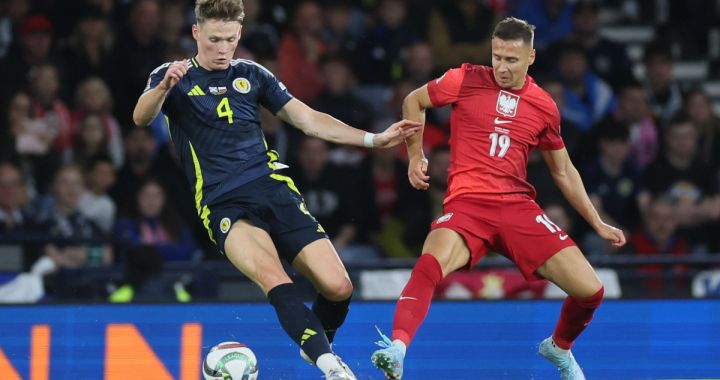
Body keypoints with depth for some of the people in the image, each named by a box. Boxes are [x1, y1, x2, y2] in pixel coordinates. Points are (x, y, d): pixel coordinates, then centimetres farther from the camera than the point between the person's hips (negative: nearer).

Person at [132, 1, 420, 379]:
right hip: (224, 205, -4)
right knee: (271, 274, -33)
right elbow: (141, 117, -13)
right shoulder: (172, 77, 7)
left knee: (337, 287, -10)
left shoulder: (251, 75, 17)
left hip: (274, 189, 4)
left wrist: (374, 139, 12)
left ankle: (315, 345, 20)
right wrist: (165, 86, -34)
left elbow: (309, 120, 20)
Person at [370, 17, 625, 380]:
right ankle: (397, 347, -45)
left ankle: (559, 347, 25)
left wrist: (597, 222, 19)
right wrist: (416, 153, 9)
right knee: (431, 262, -37)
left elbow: (563, 172, 20)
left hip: (518, 206, 3)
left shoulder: (544, 107, 8)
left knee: (589, 289, -6)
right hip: (466, 204, -3)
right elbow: (414, 101, 18)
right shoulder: (466, 80, 1)